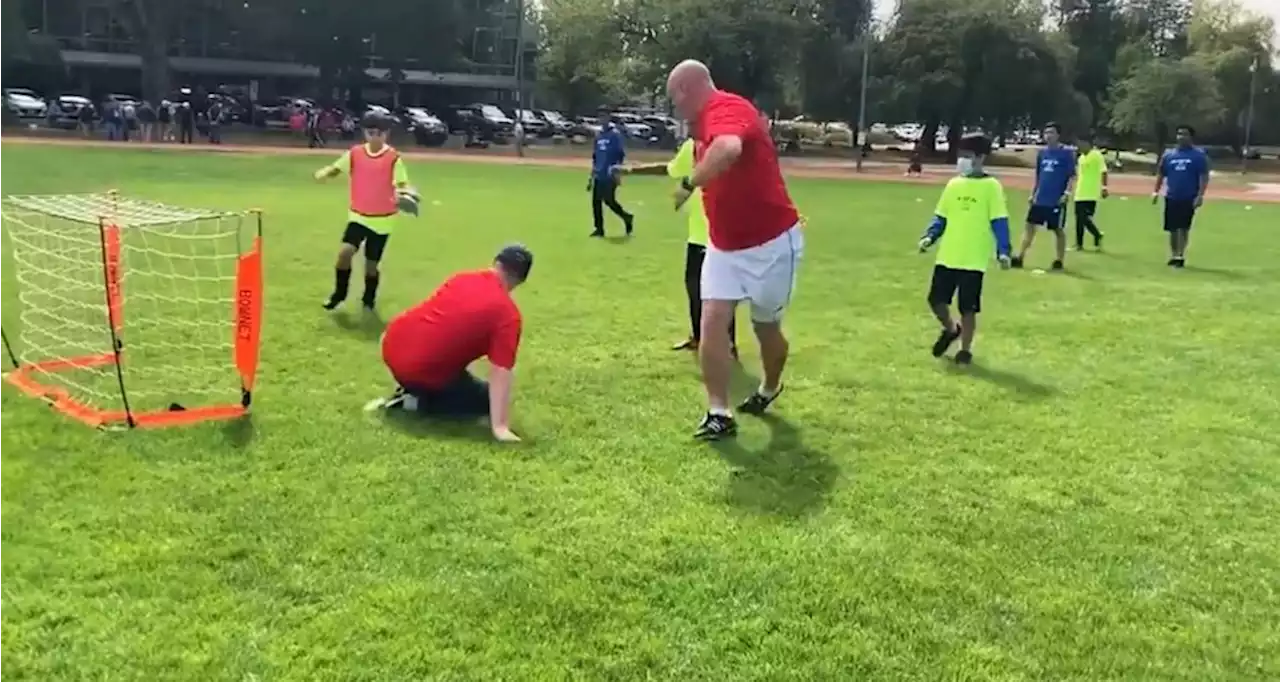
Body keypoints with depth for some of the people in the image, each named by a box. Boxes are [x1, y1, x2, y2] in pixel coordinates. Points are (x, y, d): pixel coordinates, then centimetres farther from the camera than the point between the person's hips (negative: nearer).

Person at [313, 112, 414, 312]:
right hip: (359, 215, 2)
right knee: (345, 252, -15)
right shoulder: (355, 153, -1)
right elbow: (336, 168, 8)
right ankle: (339, 293, 8)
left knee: (371, 263, 6)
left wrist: (403, 193, -37)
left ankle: (369, 299, 31)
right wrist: (324, 173, -15)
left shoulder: (393, 157, -10)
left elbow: (402, 184, -13)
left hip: (383, 218, -2)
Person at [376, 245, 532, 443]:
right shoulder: (508, 314, -11)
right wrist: (499, 426, -18)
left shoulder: (461, 278, 7)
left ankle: (410, 388, 19)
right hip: (422, 372, -7)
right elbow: (500, 372, -17)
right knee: (487, 400, 12)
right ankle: (415, 402, -1)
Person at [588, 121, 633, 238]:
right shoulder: (598, 135, 16)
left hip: (610, 175, -7)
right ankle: (599, 228, 11)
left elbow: (621, 153, -11)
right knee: (596, 201, 3)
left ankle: (627, 217, 15)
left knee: (609, 200, -8)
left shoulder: (615, 135, -6)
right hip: (598, 175, 7)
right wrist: (592, 175, 19)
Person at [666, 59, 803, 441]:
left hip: (770, 243, -8)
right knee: (712, 320, -8)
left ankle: (770, 389, 40)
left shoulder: (728, 109, -24)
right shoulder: (707, 120, 8)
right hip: (724, 245, 8)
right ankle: (719, 414, -3)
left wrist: (689, 184, -36)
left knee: (766, 326, 12)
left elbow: (729, 150, -47)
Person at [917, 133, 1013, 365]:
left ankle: (965, 350, 18)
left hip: (974, 259, -5)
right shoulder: (953, 184, 9)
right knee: (936, 300, 6)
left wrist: (1003, 250, -16)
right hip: (947, 257, 5)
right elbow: (941, 216, 15)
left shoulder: (991, 186, -6)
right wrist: (929, 236, -1)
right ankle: (951, 329, 35)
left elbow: (999, 221, -8)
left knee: (968, 308, 1)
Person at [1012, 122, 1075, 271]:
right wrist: (1033, 194, 15)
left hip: (1057, 200, -5)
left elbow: (1072, 176, -8)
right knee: (1030, 225, 3)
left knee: (1058, 229, 4)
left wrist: (1067, 193, -17)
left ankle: (1059, 261, 14)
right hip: (1040, 199, 5)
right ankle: (1020, 257, 5)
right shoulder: (1041, 153, 9)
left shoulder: (1066, 153, -7)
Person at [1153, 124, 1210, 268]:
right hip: (1171, 197, 4)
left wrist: (1200, 195, -15)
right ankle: (1174, 256, 20)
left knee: (1183, 228, -5)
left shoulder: (1199, 155, -3)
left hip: (1189, 198, -4)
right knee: (1172, 229, 9)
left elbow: (1204, 177, -7)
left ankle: (1180, 256, 1)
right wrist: (1156, 191, 6)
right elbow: (1161, 174, 15)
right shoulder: (1169, 154, 8)